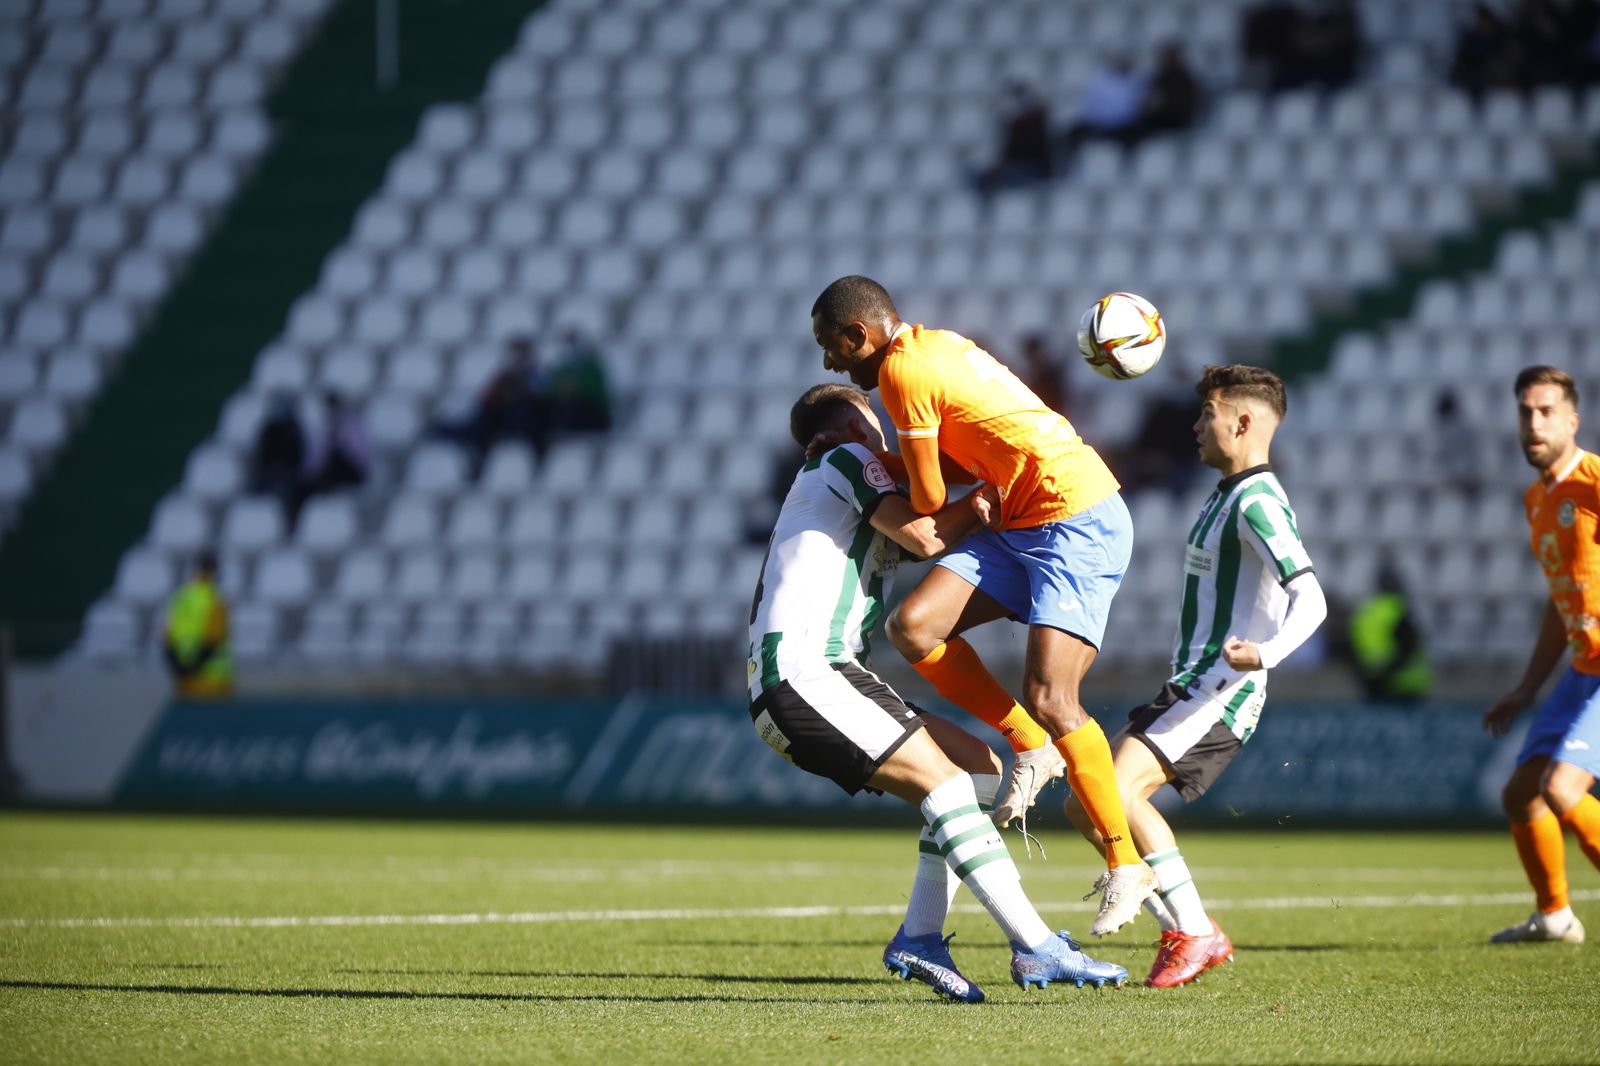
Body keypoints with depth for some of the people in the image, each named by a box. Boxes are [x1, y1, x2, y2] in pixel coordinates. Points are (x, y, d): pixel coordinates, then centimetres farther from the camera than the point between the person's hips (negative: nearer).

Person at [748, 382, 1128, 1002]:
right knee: (946, 780, -17)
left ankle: (919, 939, 1)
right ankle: (1035, 949, -23)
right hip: (801, 677, -10)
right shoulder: (847, 458, 0)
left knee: (978, 766, 8)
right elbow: (925, 537, -11)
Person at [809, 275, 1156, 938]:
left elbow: (930, 499, -9)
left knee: (1048, 698, -16)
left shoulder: (902, 371, -14)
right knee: (913, 628, -6)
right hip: (1020, 525, 10)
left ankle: (1127, 868, -6)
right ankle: (1031, 749, 8)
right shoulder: (937, 344, 14)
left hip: (1078, 523, -10)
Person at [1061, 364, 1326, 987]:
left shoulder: (1257, 503, -15)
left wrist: (1265, 653, -42)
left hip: (1222, 694, -10)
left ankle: (1196, 933, -16)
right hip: (1186, 689, 10)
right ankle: (1181, 932, 10)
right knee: (1084, 807, 7)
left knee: (1116, 792, -25)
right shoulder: (1225, 496, 18)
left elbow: (1309, 600, -27)